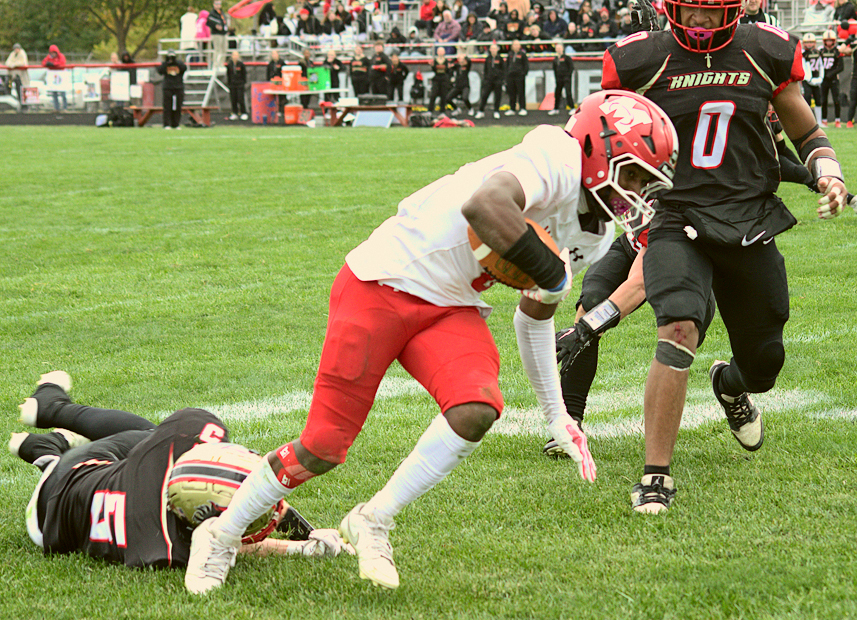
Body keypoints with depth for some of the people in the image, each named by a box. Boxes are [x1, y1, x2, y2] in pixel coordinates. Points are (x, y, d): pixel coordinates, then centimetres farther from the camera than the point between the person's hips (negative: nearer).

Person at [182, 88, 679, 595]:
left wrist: (557, 414, 24)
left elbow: (536, 314, 22)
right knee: (323, 447, -4)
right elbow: (484, 206, -43)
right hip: (382, 287, -7)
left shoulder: (597, 235, 7)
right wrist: (552, 273, -30)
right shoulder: (558, 161, -22)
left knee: (478, 410, -22)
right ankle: (223, 535, 21)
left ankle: (373, 522, -3)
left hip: (450, 309, 8)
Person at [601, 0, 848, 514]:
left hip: (750, 225, 3)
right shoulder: (643, 62, -5)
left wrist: (829, 175, -5)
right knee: (679, 331, -29)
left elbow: (807, 133, 13)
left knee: (763, 364, 14)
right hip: (677, 221, -3)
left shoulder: (766, 55, 1)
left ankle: (730, 384, 55)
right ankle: (656, 476, -19)